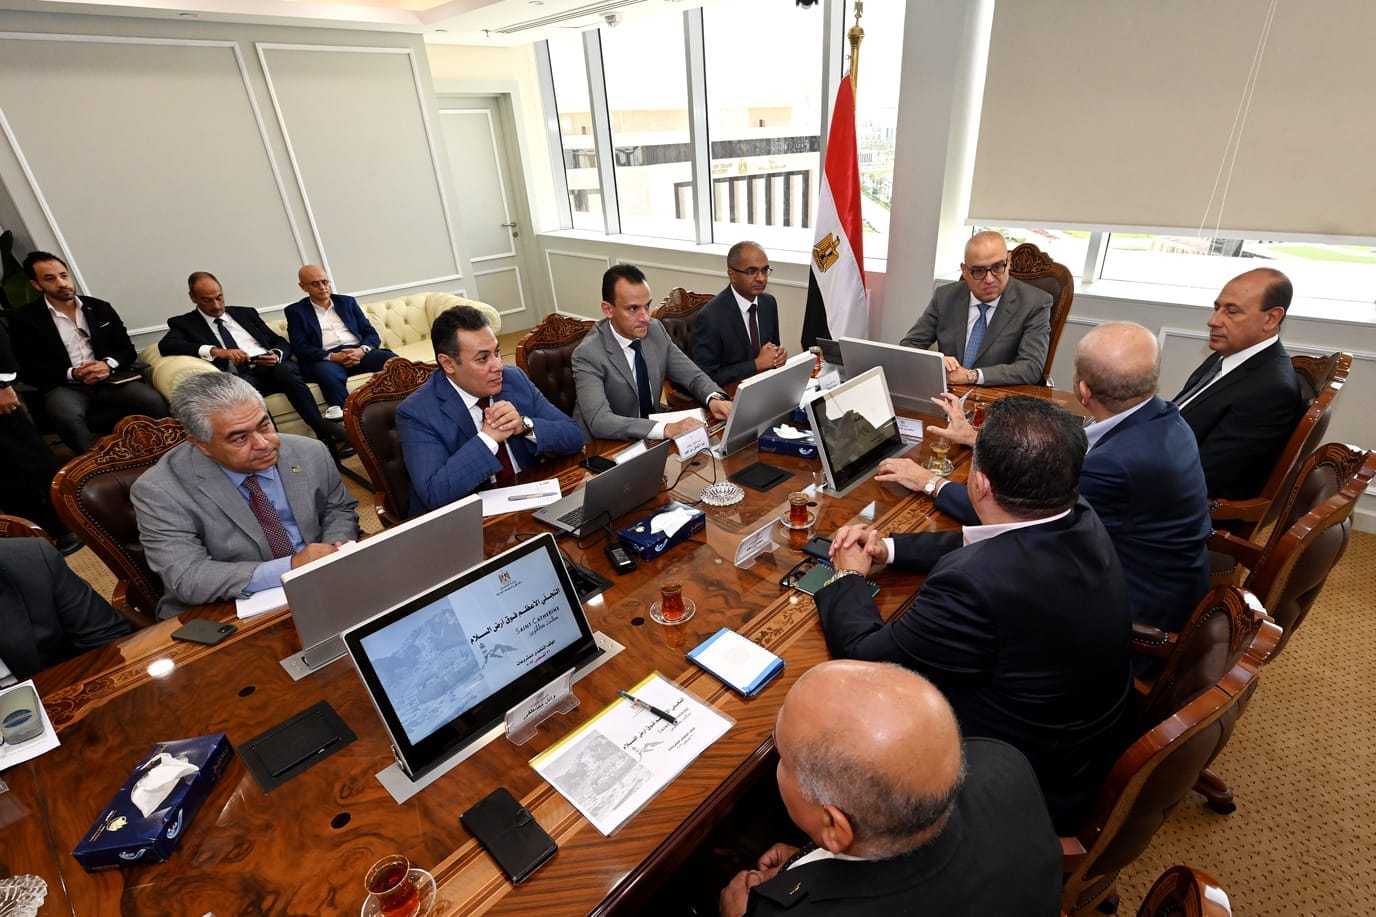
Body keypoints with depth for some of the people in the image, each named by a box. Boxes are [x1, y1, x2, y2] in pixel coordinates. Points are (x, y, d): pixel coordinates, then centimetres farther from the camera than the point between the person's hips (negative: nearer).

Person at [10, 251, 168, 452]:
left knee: (154, 400, -30)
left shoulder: (100, 308, 16)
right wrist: (72, 374, -15)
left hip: (110, 379, 2)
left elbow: (127, 349, 13)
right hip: (64, 385, -2)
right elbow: (31, 369, 2)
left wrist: (108, 364, -9)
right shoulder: (26, 320, 8)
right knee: (67, 416, -38)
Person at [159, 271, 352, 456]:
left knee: (286, 369, -34)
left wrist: (277, 355, -3)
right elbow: (166, 345, -4)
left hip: (271, 369, 2)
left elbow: (282, 342, 22)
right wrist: (215, 351, -18)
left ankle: (324, 431, -37)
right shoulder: (184, 323, 17)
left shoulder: (246, 313, 26)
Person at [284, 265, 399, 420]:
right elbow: (300, 348, 2)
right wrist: (332, 357, -16)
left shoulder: (347, 302, 21)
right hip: (325, 358, -2)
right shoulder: (296, 311, 14)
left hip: (358, 352, 3)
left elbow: (371, 334, 14)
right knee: (327, 372, -40)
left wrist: (362, 350, -10)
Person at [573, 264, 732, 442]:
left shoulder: (656, 330, -4)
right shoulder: (588, 354, -21)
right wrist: (666, 429, -43)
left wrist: (714, 399, -21)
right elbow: (599, 421, -33)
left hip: (653, 439, 6)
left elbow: (694, 376, 2)